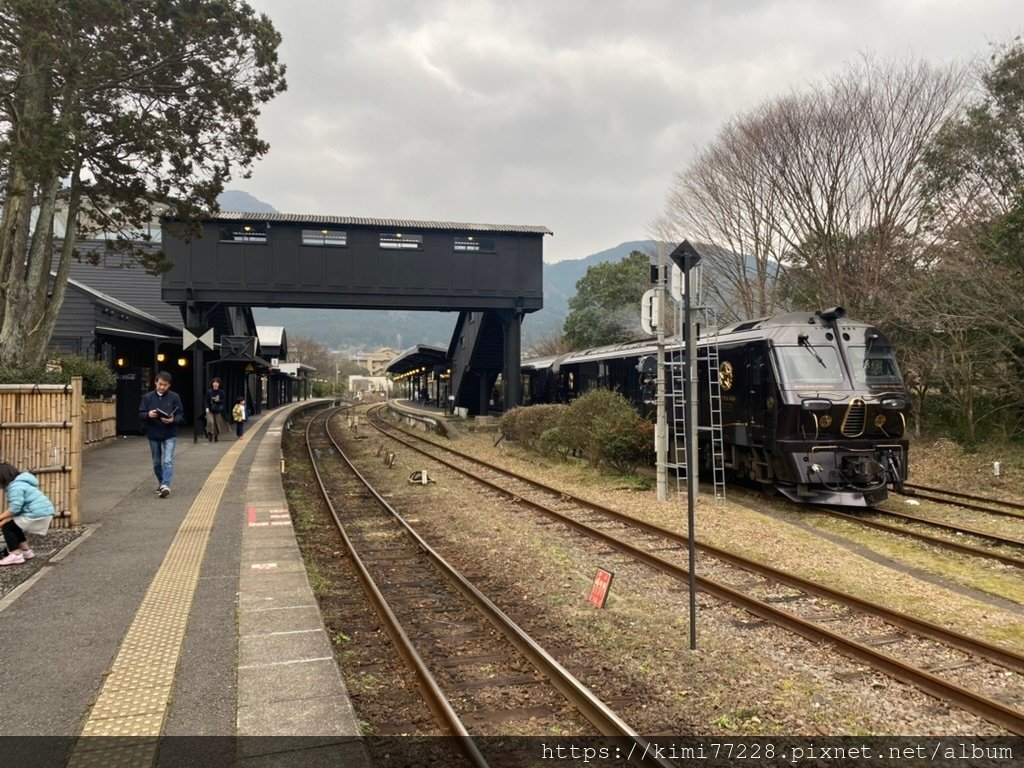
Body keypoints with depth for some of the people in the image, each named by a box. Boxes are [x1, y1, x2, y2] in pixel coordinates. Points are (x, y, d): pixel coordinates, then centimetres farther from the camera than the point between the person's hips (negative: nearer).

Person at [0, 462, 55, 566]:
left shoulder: (15, 487, -14)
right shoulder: (18, 483, 21)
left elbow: (14, 508, -20)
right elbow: (15, 507, 16)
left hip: (38, 514, -11)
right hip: (43, 511, 11)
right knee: (14, 526, 24)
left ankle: (16, 555, -4)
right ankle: (26, 550, 27)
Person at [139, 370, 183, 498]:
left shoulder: (174, 397, -3)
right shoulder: (147, 397, 2)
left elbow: (181, 415, -2)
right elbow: (140, 414, 2)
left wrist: (173, 420, -23)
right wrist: (148, 415, -20)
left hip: (170, 435, -3)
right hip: (153, 435, 3)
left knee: (168, 461, -15)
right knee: (157, 463, 13)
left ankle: (166, 485, -19)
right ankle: (162, 484, 28)